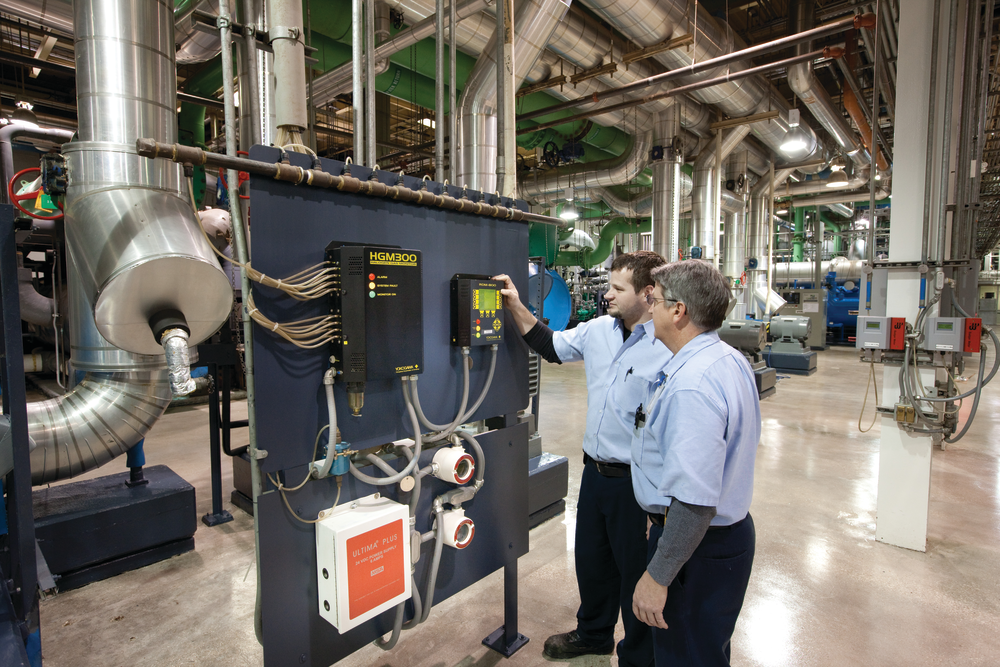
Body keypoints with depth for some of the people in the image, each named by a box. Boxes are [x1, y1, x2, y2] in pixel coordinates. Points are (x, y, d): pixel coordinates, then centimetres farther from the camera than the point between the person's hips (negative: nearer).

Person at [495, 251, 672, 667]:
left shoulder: (669, 350, -21)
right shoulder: (597, 330, 0)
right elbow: (551, 347, 15)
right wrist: (516, 306, 7)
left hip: (637, 483, -7)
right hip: (595, 472, 7)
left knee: (637, 574, 15)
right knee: (591, 561, 26)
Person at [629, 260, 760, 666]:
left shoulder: (691, 385, -31)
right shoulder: (730, 359, 3)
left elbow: (696, 501, -34)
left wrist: (658, 576, -24)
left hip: (697, 544, -10)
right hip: (731, 528, 10)